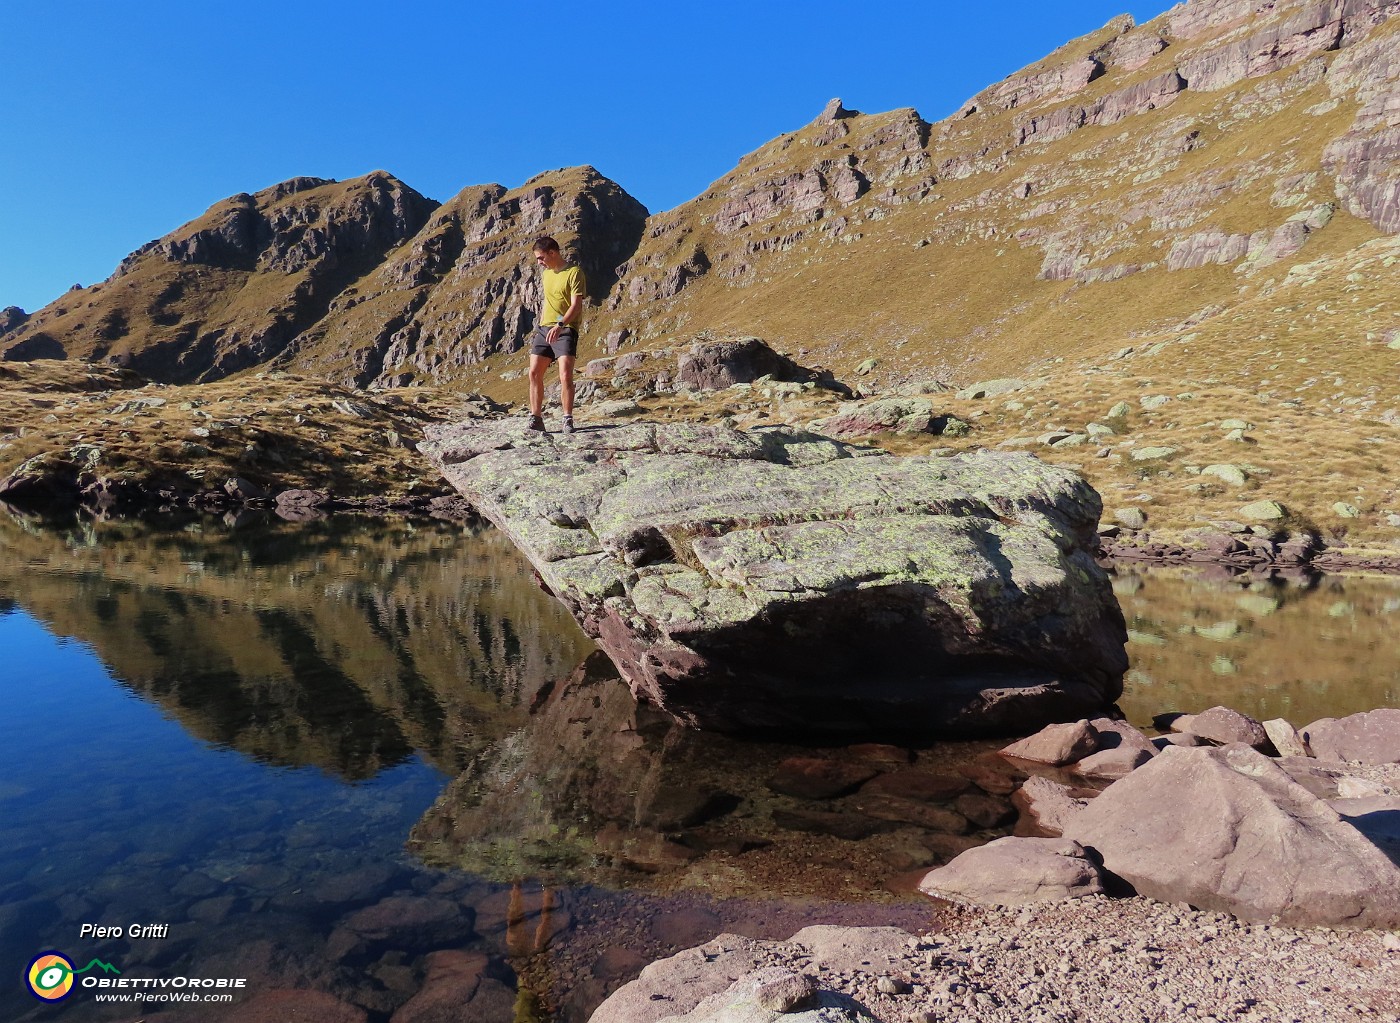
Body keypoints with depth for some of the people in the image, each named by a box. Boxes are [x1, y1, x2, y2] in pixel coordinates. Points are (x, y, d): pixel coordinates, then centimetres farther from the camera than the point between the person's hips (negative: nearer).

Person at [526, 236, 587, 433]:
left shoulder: (574, 272, -9)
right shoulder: (545, 274, 16)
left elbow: (576, 305, -18)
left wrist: (560, 325, -30)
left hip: (565, 330, -7)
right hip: (544, 329, 8)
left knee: (565, 375, -16)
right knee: (534, 373, 1)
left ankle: (568, 420, -9)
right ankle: (536, 419, 6)